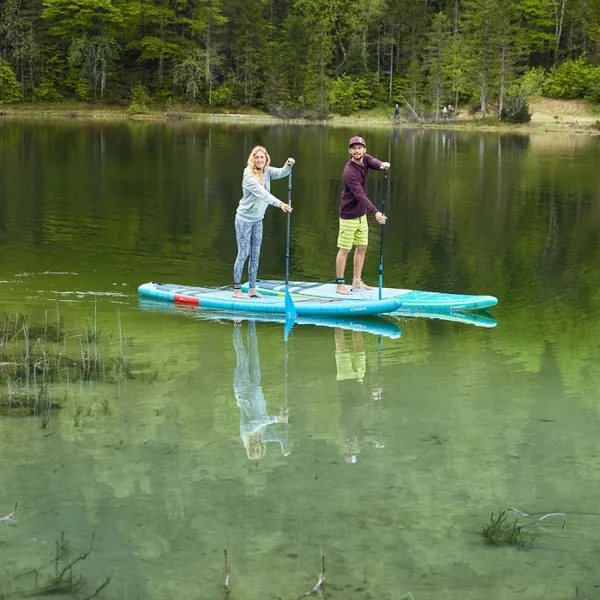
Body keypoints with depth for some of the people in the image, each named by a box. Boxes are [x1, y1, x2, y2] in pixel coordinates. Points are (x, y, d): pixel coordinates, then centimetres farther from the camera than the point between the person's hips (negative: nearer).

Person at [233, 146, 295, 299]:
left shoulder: (267, 171, 0)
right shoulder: (249, 177, -22)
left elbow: (281, 173, -14)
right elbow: (263, 194, -33)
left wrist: (288, 165, -36)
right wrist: (280, 204, -44)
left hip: (258, 219, 7)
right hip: (244, 219, -7)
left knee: (255, 255, 8)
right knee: (243, 254, -4)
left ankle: (252, 289, 13)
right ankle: (237, 289, 3)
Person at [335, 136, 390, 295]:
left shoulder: (365, 159, 1)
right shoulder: (350, 171, -24)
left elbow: (374, 162, -19)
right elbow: (360, 195, -32)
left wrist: (382, 165, -44)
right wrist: (375, 212, -41)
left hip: (361, 214, 8)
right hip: (349, 215, -8)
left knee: (362, 247, 12)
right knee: (345, 249, -2)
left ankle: (357, 282, 21)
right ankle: (339, 284, 4)